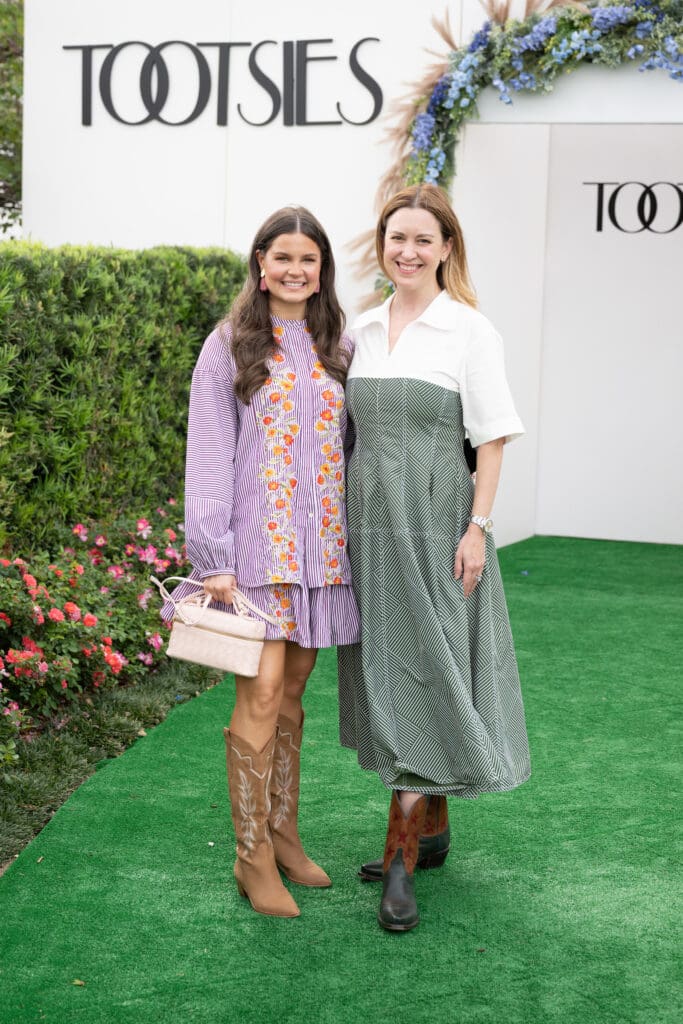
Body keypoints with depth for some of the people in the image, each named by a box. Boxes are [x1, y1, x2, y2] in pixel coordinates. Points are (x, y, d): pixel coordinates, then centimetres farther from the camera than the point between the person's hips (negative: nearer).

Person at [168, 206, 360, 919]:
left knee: (292, 692, 9)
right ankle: (253, 856, 1)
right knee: (262, 693, -9)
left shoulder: (337, 349, 13)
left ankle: (282, 833, 21)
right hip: (256, 544, -4)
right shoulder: (230, 347, 1)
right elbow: (208, 454, -3)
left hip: (320, 544, 4)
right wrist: (214, 557, -11)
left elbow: (354, 447, 15)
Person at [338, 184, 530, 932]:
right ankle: (431, 827, 26)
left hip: (434, 520, -6)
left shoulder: (468, 330, -5)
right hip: (369, 520, 6)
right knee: (383, 670, 11)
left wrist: (477, 527, -13)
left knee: (421, 672, -6)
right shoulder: (362, 329, 10)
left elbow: (492, 437, -6)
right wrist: (340, 518, 10)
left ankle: (402, 856, -2)